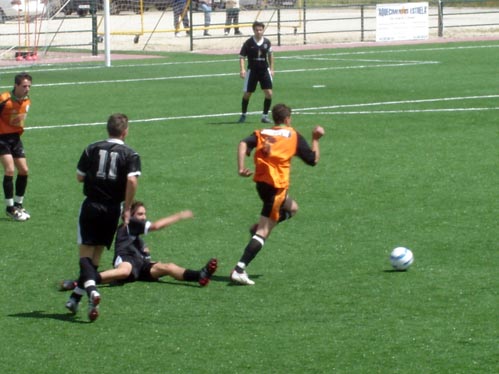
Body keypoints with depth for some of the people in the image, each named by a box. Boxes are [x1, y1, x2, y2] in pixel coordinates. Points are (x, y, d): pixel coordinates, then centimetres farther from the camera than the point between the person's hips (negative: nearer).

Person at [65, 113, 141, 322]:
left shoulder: (92, 149, 3)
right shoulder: (130, 155, -3)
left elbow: (80, 177, 7)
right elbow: (132, 180, -18)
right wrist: (127, 208, -9)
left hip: (91, 206, 0)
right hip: (112, 209, 0)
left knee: (85, 252, -1)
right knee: (97, 254, 13)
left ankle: (90, 288, -28)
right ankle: (76, 298, 16)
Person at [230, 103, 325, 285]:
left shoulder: (262, 133, 14)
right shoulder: (294, 135, 5)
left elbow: (244, 144, -5)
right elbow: (313, 160, 7)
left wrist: (241, 168, -9)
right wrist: (316, 139, 20)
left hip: (261, 181, 6)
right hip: (276, 185, -6)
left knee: (292, 208, 30)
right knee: (263, 233, -7)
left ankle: (258, 227, 9)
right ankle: (239, 270, -19)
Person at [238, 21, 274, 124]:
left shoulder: (267, 42, 0)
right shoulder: (249, 43, -9)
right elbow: (242, 56, -7)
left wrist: (271, 69, 15)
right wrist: (242, 69, -21)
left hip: (264, 70, 2)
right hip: (252, 70, -2)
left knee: (269, 93, -9)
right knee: (247, 94, 4)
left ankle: (265, 116, 4)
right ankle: (243, 115, 24)